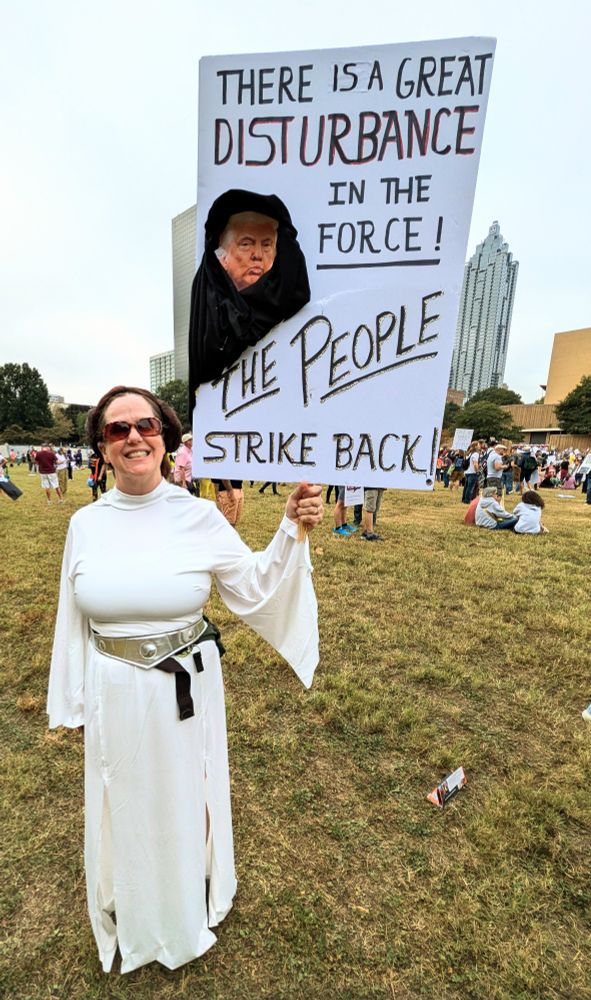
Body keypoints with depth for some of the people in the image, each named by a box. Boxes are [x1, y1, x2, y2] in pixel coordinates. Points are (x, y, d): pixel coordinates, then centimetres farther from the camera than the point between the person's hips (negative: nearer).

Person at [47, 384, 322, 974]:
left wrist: (292, 531, -22)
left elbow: (253, 587, -8)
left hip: (185, 690, -1)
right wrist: (73, 703, 11)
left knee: (184, 798, 22)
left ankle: (187, 910, 56)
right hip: (114, 695, 2)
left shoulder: (199, 516, -14)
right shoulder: (86, 524, -6)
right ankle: (132, 913, 58)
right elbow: (74, 620, 3)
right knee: (125, 804, 23)